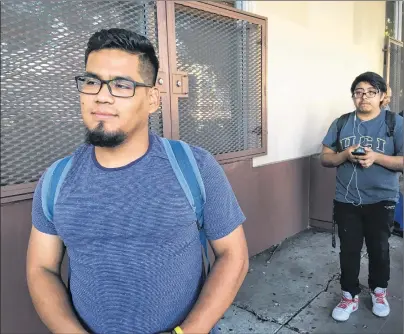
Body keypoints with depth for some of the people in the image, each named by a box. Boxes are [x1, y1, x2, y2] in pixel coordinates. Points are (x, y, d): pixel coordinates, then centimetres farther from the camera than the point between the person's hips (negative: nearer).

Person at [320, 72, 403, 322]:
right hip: (346, 201, 2)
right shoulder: (341, 123, 2)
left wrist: (376, 157, -23)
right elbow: (325, 158, 2)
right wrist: (345, 155, -17)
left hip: (381, 201, -1)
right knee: (349, 250, 9)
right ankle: (350, 296, 27)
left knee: (379, 249, 15)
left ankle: (379, 291, 39)